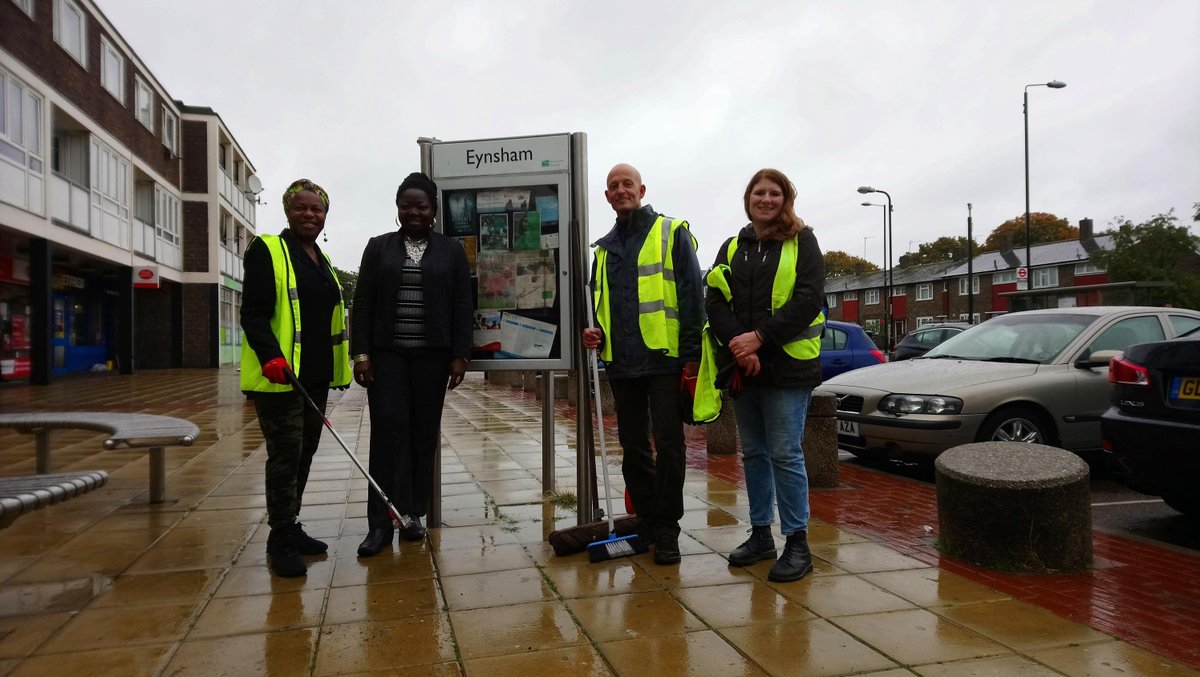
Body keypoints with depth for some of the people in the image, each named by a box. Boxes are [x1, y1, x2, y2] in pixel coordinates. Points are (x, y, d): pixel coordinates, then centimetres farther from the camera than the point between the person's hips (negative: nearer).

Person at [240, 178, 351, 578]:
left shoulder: (322, 259, 16)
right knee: (286, 456, -5)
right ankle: (280, 541, 7)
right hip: (279, 376, -8)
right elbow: (253, 313, -14)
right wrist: (270, 357, -27)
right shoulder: (267, 250, -6)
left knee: (305, 454, 14)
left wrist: (336, 363, 19)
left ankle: (290, 528, 27)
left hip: (315, 376, 8)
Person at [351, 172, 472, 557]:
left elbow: (463, 306, 2)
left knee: (424, 434, 5)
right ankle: (381, 523, -4)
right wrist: (360, 352, -5)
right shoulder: (378, 248, 8)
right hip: (387, 354, 0)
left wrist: (460, 355, -4)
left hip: (432, 355, 0)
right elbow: (362, 304, 4)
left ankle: (413, 514, 14)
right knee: (388, 431, -6)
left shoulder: (452, 250, 6)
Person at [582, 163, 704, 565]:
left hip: (664, 359, -6)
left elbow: (692, 296, -5)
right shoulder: (605, 248, 18)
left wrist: (691, 353, -11)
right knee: (633, 447, 12)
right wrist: (595, 330, 3)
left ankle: (667, 532, 8)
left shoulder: (671, 232, 1)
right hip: (621, 363, 6)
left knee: (668, 445, -2)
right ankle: (647, 521, 25)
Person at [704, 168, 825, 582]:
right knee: (753, 453, 12)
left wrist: (759, 338, -17)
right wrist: (736, 343, -13)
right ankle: (761, 534, 24)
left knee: (785, 454, -4)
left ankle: (798, 543, 7)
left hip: (787, 365, -5)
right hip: (743, 366, 5)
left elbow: (809, 299, -10)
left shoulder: (801, 242, 1)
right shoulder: (732, 247, 14)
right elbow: (714, 300, 3)